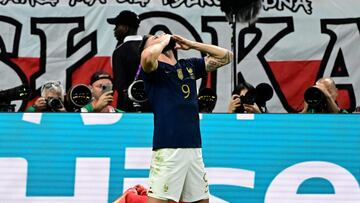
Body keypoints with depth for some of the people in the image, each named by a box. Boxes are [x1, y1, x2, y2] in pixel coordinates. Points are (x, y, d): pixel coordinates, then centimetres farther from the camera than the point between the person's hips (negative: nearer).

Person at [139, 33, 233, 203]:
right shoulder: (153, 68, 1)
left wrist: (191, 44, 15)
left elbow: (226, 56, 22)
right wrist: (164, 41, -3)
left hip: (194, 147, 7)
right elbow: (147, 56, -24)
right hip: (168, 149, -6)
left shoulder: (189, 66, 19)